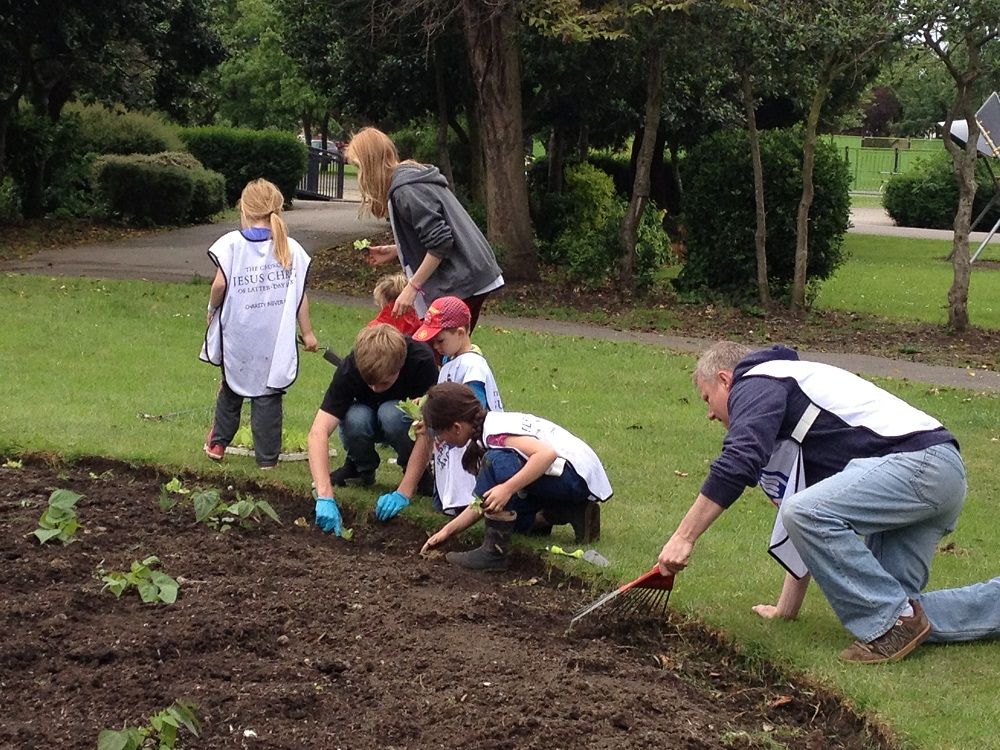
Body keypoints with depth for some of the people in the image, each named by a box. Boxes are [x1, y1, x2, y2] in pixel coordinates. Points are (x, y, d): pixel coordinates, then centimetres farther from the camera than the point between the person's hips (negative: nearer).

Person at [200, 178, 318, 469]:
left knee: (232, 387, 20)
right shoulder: (290, 248, 0)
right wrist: (307, 333, 9)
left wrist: (213, 309, 6)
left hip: (238, 336, 0)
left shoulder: (232, 243, -6)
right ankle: (267, 456, 8)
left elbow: (220, 284, -14)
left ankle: (218, 442, 31)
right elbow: (300, 295, 0)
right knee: (268, 395, 5)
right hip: (275, 338, 0)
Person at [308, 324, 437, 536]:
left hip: (408, 419, -1)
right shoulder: (349, 370, -31)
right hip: (367, 415, 1)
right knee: (355, 417, -35)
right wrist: (325, 496, -48)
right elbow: (318, 431, -37)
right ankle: (362, 468, -4)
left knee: (390, 414, -36)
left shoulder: (422, 361, -35)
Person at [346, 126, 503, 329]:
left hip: (461, 284, -10)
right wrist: (394, 251, 18)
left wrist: (411, 288, -17)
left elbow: (440, 243, -21)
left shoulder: (405, 190, -16)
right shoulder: (412, 176, 15)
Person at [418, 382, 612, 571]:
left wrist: (507, 489, -38)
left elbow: (547, 454, -34)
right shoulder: (490, 427, 11)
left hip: (580, 477, -11)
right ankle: (574, 514, 10)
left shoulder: (494, 432, -19)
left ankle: (494, 551, -19)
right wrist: (447, 530, 12)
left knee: (497, 463, -25)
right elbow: (484, 501, 14)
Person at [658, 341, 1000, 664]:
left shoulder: (757, 381, 0)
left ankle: (893, 622, -13)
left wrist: (684, 537, -16)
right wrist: (786, 609, 34)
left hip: (918, 457, -10)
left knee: (807, 514, -23)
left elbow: (737, 463, -18)